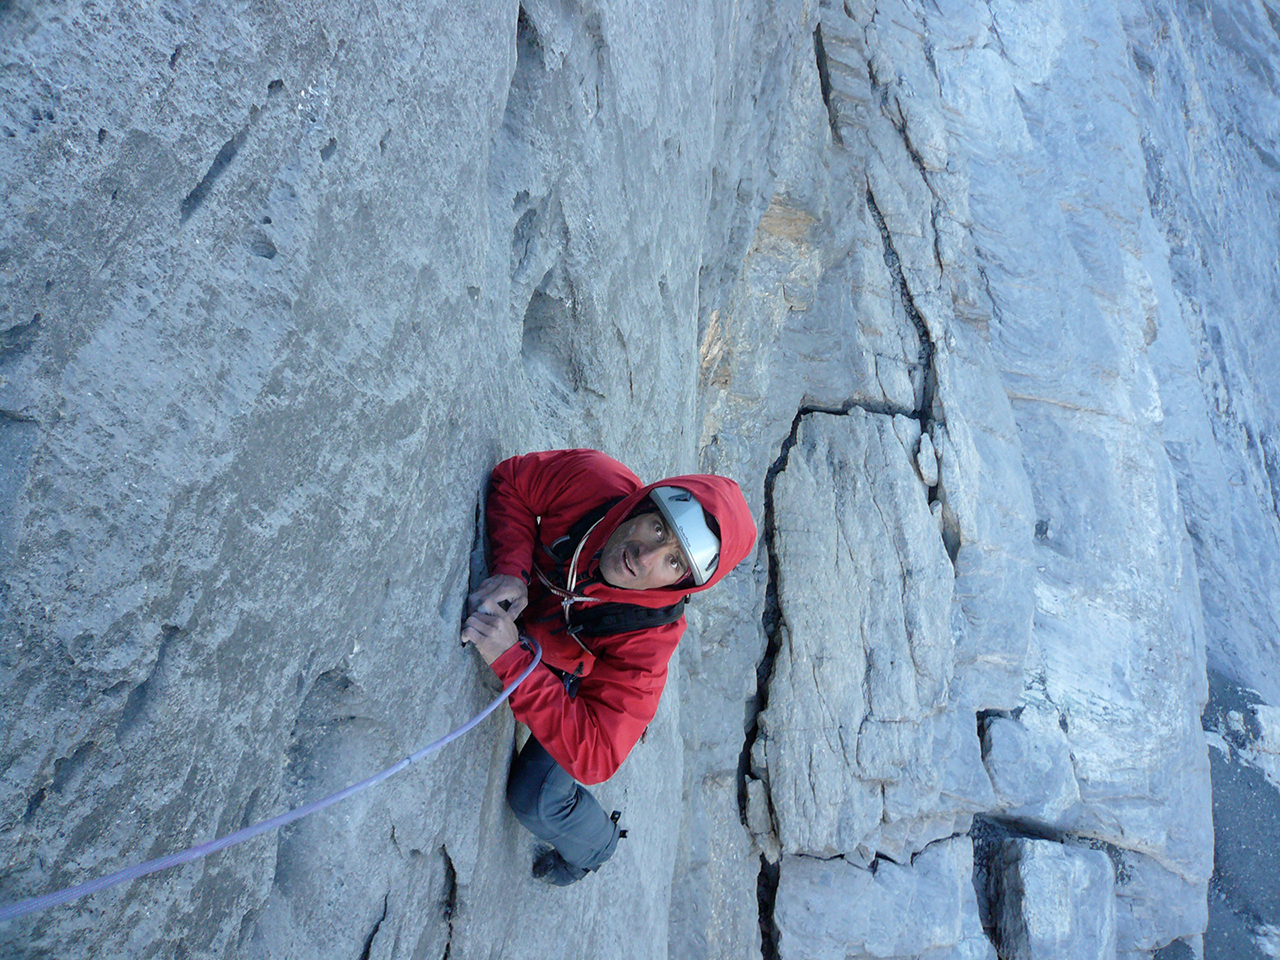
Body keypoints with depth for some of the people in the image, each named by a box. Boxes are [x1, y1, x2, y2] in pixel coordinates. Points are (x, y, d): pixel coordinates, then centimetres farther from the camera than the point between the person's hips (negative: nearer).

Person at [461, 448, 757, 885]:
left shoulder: (647, 639, -42)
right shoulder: (594, 481, -38)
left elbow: (593, 758, -42)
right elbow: (511, 478, -21)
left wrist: (512, 661, -52)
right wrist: (512, 569, -37)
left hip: (575, 684, -3)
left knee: (534, 800, 4)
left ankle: (593, 847, 38)